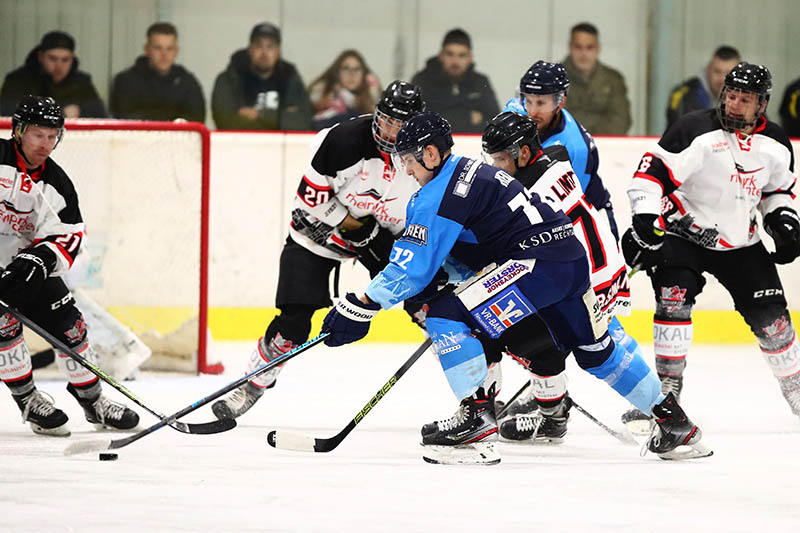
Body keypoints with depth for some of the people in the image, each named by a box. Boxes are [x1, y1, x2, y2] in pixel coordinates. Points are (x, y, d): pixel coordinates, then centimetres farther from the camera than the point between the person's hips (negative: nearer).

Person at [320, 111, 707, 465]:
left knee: (446, 317, -11)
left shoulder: (440, 195, -8)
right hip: (573, 257, 10)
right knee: (594, 351, 25)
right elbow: (465, 256, 31)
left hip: (540, 259, -10)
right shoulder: (470, 171, 22)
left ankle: (477, 416, -14)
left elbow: (412, 267, -12)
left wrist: (358, 308, -8)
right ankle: (671, 419, 33)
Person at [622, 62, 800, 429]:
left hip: (740, 244, 4)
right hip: (684, 231, -4)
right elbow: (651, 172, -22)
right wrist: (647, 224, -32)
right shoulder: (696, 131, -18)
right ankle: (668, 391, -18)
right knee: (674, 299, -25)